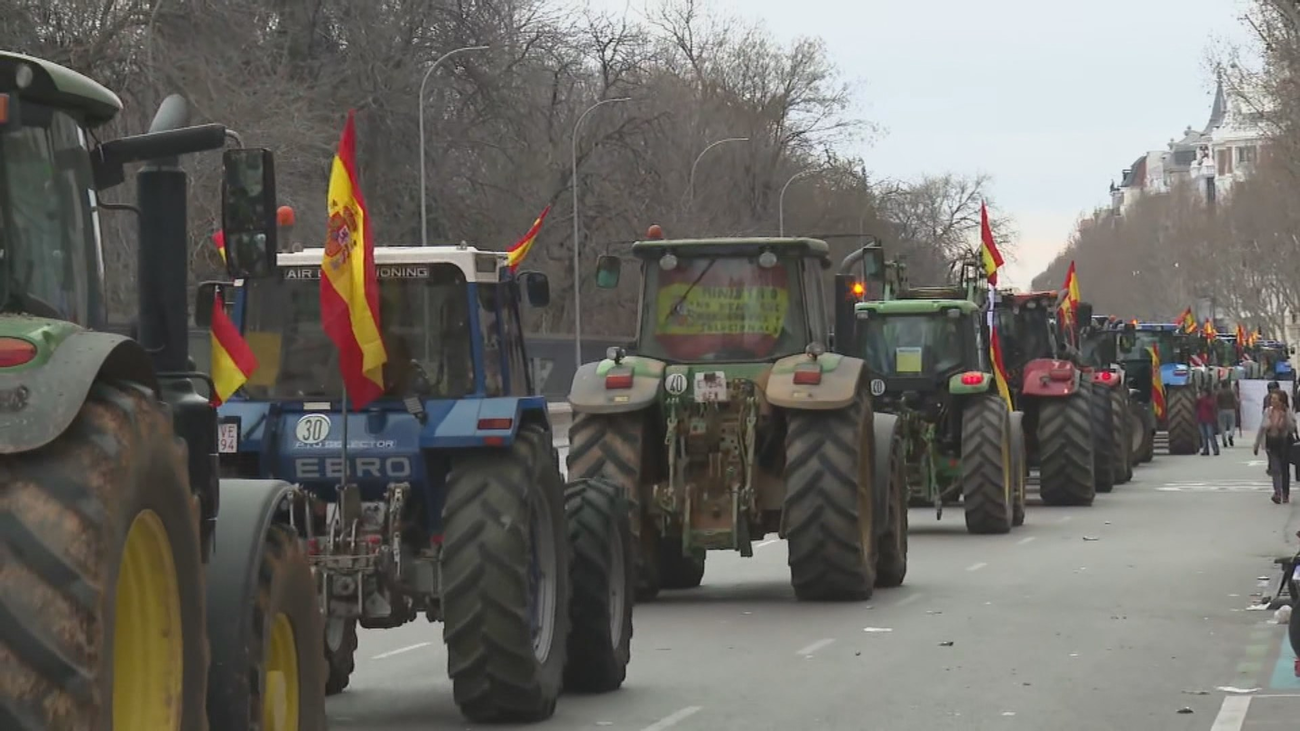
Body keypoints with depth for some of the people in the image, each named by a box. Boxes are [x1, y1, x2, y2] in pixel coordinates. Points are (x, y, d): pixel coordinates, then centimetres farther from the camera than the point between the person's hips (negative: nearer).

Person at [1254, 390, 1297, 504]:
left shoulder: (1288, 413, -9)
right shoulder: (1268, 412, -1)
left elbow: (1292, 428, -18)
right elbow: (1262, 428, 7)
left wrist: (1286, 416, -26)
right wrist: (1256, 444, 9)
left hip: (1284, 444, -1)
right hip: (1271, 444, 1)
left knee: (1284, 469, 8)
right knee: (1275, 469, -9)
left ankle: (1285, 494, 19)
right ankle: (1277, 493, -16)